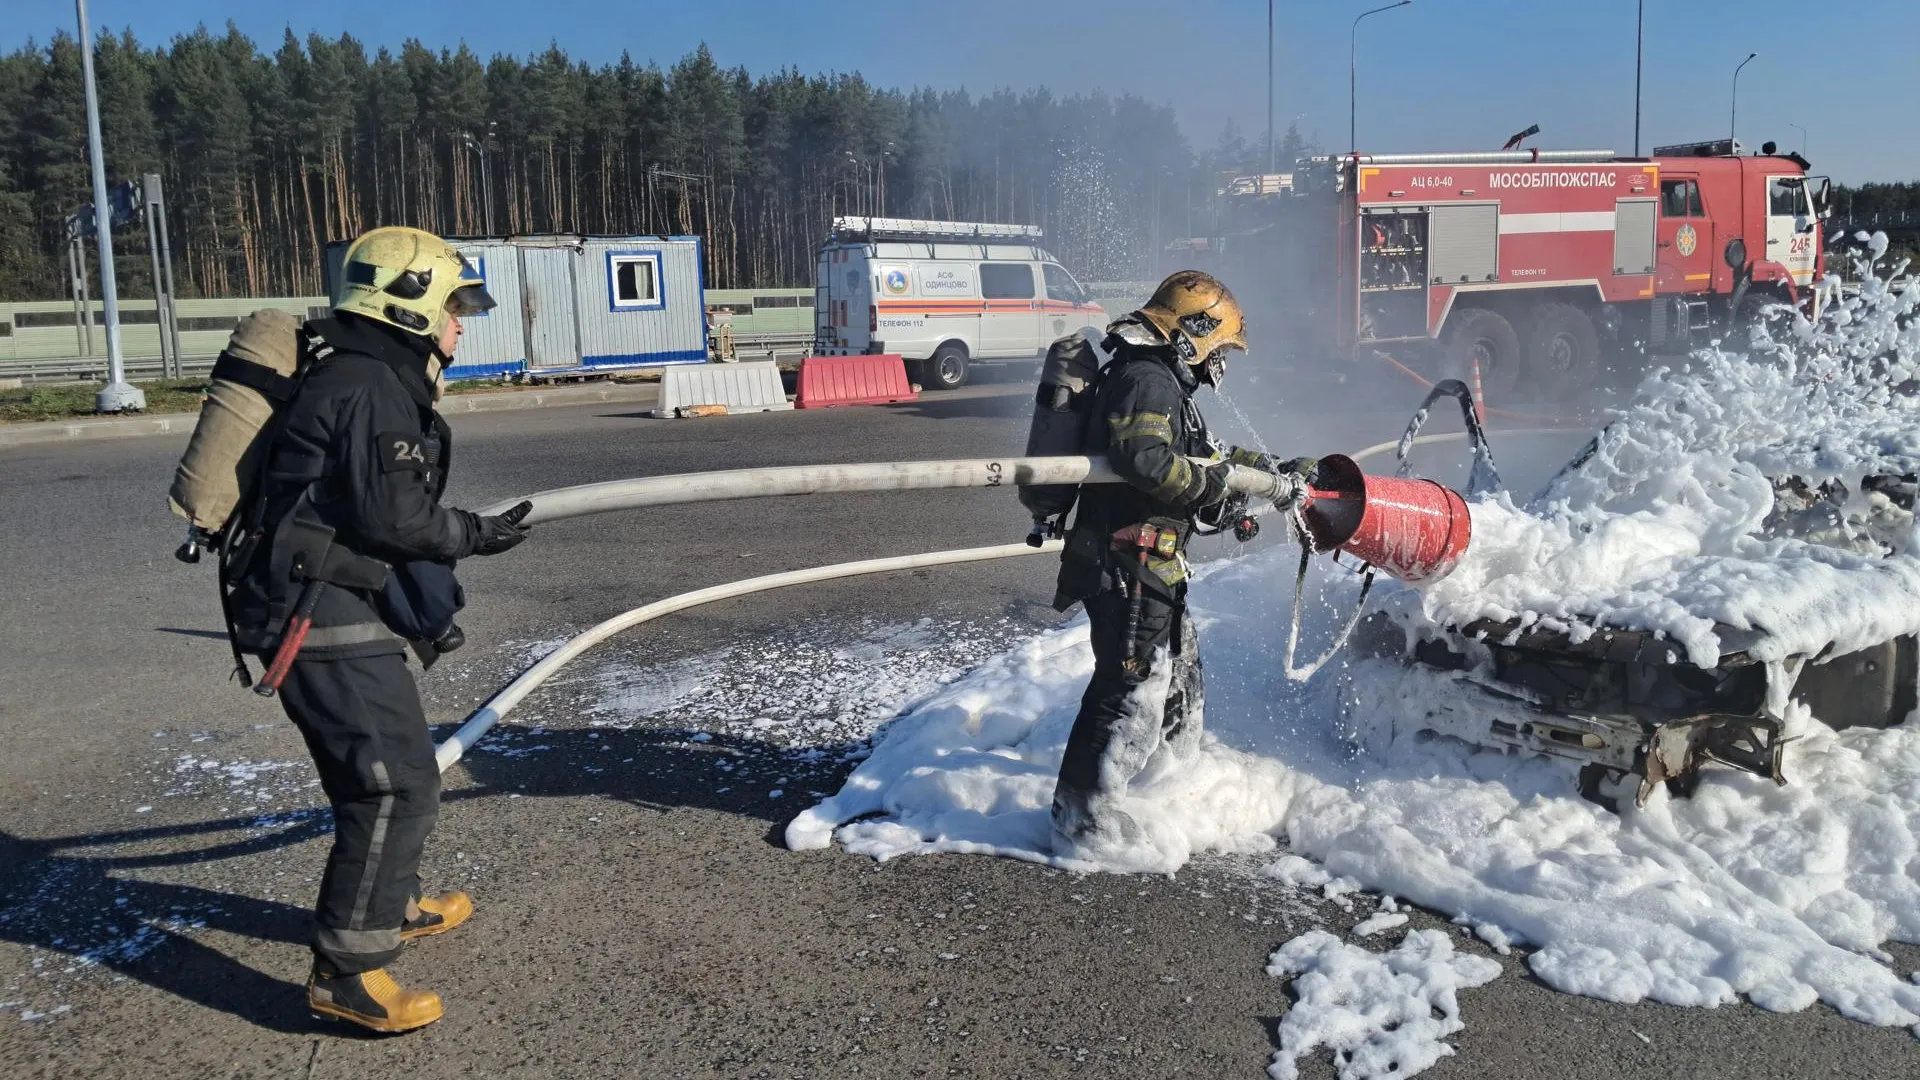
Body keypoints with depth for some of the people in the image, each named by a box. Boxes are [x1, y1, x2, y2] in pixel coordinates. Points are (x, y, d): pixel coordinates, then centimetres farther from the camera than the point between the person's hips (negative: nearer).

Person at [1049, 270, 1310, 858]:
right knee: (1132, 689, -10)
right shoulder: (1146, 379, -14)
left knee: (1179, 680, 23)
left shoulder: (1163, 383, 22)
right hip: (1128, 564, -12)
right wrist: (1232, 480, -25)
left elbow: (1206, 455, 27)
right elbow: (1144, 461, -30)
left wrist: (1273, 469, 21)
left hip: (1154, 568, 12)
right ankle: (1082, 819, -3)